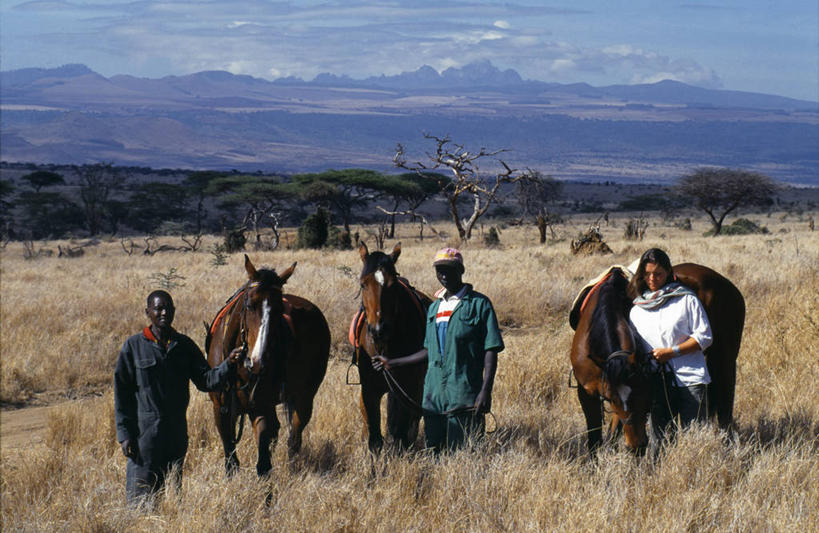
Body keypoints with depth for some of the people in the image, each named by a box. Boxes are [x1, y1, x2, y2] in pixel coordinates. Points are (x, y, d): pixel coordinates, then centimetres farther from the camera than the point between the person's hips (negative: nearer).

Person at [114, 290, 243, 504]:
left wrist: (228, 364, -17)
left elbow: (205, 380, 3)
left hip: (177, 431, 4)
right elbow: (122, 392, -2)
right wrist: (124, 434, -8)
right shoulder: (133, 346, -2)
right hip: (144, 430, -4)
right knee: (140, 495, -5)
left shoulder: (184, 345, 8)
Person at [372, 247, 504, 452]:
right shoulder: (434, 307, 16)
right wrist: (392, 363, 22)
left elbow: (491, 350, -8)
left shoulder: (479, 304, -4)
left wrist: (486, 391, -17)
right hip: (433, 397, 6)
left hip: (464, 397, -6)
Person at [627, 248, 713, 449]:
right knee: (661, 439, 2)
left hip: (690, 379, -3)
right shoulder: (637, 310, 13)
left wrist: (672, 351, -11)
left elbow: (704, 337, -3)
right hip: (656, 382, 3)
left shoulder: (686, 300, 1)